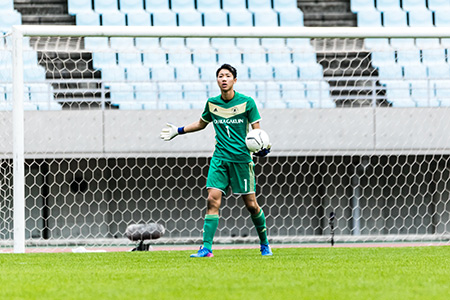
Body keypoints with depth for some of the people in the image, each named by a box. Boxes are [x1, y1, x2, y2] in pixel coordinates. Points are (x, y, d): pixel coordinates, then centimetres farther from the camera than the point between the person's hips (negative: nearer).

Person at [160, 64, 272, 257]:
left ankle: (264, 244, 22)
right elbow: (202, 123, 26)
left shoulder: (247, 102, -3)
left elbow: (257, 129, 1)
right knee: (213, 199, -12)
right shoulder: (212, 103, 6)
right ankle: (206, 248, -14)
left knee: (251, 204, 1)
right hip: (219, 159, 2)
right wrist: (178, 131, 24)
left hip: (242, 159, -2)